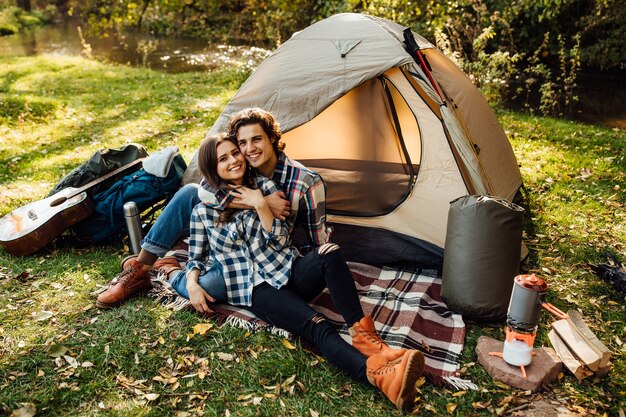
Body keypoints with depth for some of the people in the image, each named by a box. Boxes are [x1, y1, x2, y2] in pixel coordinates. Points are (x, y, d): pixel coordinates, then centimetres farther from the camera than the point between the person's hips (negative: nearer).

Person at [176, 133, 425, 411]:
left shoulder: (264, 186, 8)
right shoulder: (203, 212, 3)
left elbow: (280, 240, 2)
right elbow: (196, 258, 12)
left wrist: (260, 204, -10)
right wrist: (192, 283, -9)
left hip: (289, 270, 4)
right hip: (256, 288, -4)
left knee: (329, 253, -32)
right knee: (314, 326, -32)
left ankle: (364, 337, -34)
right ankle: (378, 374, -54)